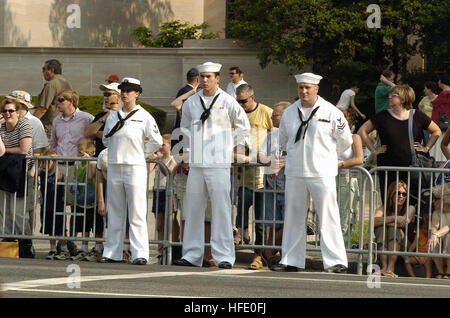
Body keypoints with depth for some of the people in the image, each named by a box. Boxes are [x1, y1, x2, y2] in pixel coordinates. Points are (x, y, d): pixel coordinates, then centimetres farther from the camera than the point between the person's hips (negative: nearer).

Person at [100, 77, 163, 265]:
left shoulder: (144, 117, -1)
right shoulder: (113, 117, 12)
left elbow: (156, 142, 2)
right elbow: (106, 140, 25)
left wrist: (142, 154, 4)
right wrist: (117, 153, 14)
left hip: (135, 167, -5)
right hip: (114, 166, 5)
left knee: (137, 213, -7)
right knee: (114, 213, 7)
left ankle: (140, 254, -7)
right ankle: (112, 252, 12)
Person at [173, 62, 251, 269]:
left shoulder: (227, 102, -1)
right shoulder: (191, 103, 10)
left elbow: (244, 126, 10)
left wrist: (231, 146, 5)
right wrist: (186, 156, 18)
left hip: (219, 163, -4)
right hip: (196, 164, 4)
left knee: (221, 209, -8)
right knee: (193, 209, 6)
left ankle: (224, 257, -7)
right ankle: (192, 255, 12)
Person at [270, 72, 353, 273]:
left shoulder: (331, 113, -2)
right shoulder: (289, 113, 9)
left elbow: (345, 140, 7)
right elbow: (284, 141, 24)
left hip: (322, 173, -4)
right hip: (295, 173, 4)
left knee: (328, 218, -6)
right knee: (294, 217, 6)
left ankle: (336, 261, -4)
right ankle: (291, 261, 13)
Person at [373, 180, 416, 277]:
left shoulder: (410, 209, 2)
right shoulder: (384, 209, 4)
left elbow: (405, 222, -21)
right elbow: (373, 222, -18)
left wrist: (384, 221, -14)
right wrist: (393, 218, -28)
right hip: (383, 248, 1)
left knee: (394, 228, -27)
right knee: (380, 227, -24)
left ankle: (391, 267, -40)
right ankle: (384, 266, -36)